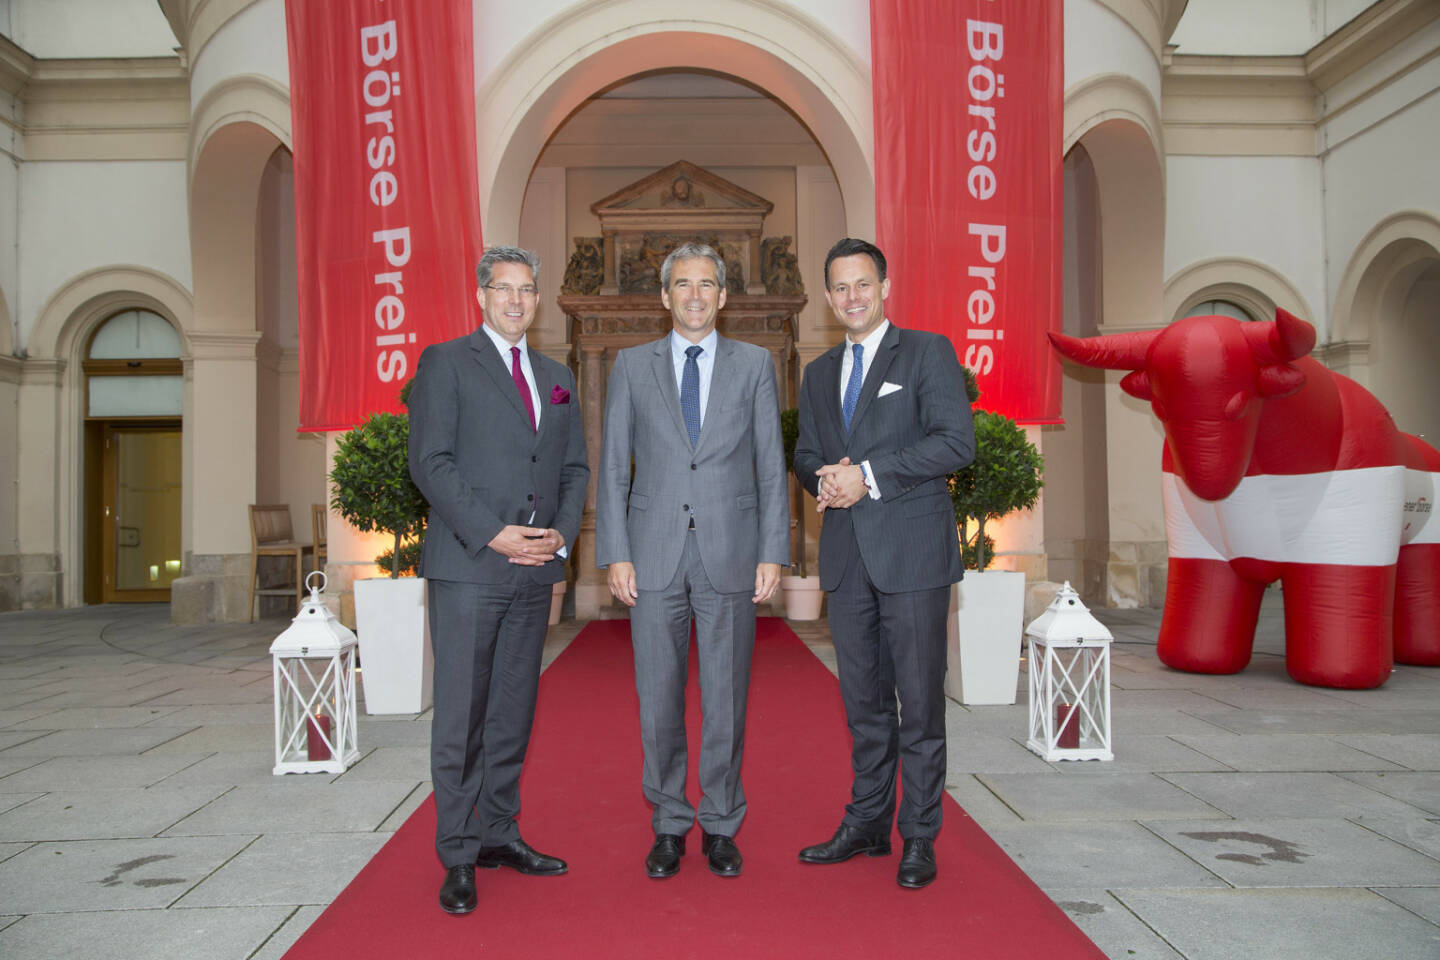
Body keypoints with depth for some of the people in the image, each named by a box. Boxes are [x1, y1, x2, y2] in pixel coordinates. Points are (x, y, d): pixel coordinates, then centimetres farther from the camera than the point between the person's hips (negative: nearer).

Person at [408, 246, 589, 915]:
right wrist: (493, 533, -15)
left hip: (535, 567, 6)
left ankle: (499, 834, 23)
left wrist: (561, 533, -2)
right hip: (468, 563, -5)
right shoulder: (445, 362, 1)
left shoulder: (556, 378, 18)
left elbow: (575, 468, 16)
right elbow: (430, 462, -8)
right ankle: (458, 856, 8)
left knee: (514, 710, 11)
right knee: (461, 714, -2)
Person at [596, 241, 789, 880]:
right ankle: (669, 825, 23)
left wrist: (773, 552, -3)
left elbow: (772, 465, 4)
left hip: (730, 554, 0)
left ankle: (720, 826, 22)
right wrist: (614, 553, -3)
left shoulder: (754, 364, 7)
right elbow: (613, 466, 5)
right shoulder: (631, 366, 8)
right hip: (655, 555, 1)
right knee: (658, 700, 7)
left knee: (726, 698, 7)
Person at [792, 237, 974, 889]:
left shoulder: (928, 352, 0)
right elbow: (805, 454, 21)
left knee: (919, 700, 0)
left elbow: (957, 441, -11)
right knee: (863, 699, 12)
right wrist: (825, 481, -3)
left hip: (911, 549, -5)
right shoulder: (819, 372, 18)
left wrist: (869, 475, -16)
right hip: (847, 554, 5)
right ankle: (867, 824, 24)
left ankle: (919, 838, 12)